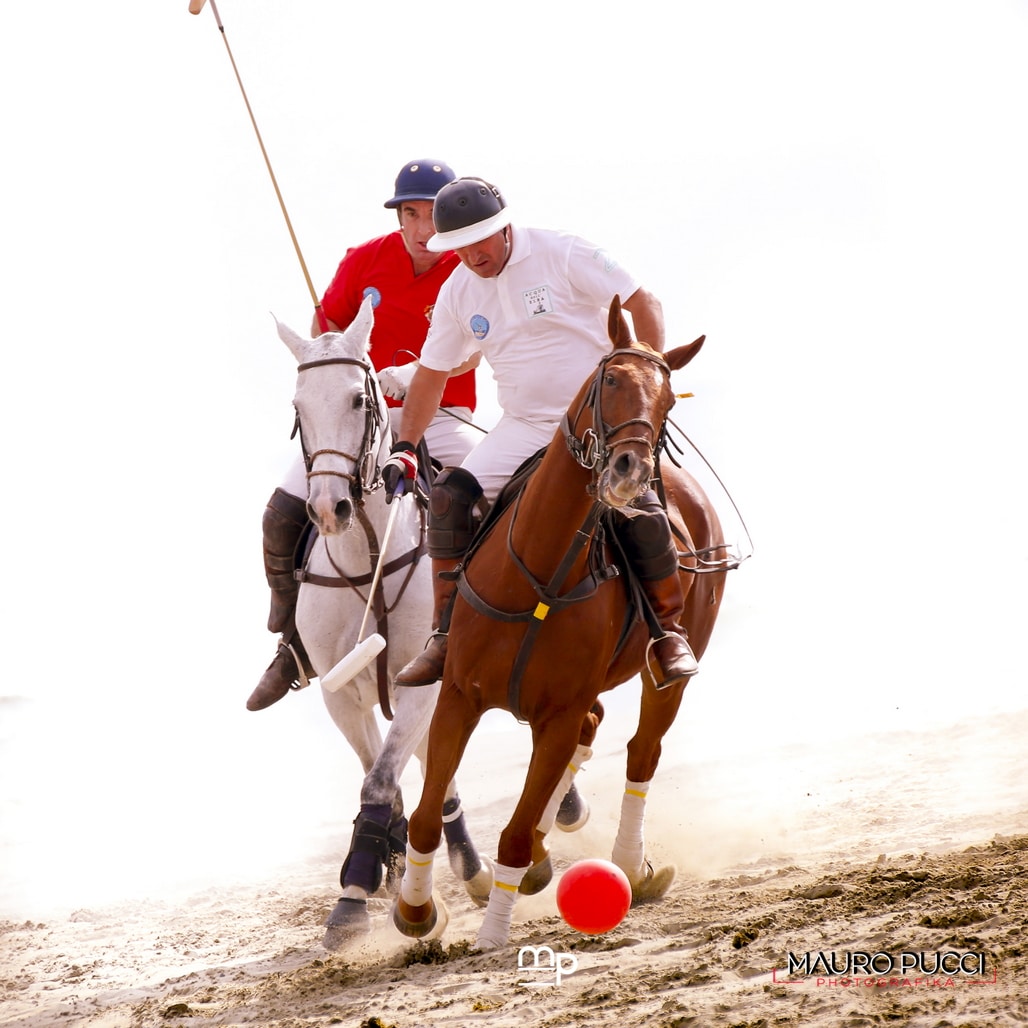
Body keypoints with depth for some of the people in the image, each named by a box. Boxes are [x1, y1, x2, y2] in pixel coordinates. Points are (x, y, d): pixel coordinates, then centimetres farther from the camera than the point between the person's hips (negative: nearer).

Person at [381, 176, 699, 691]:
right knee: (450, 494, -17)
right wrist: (405, 449, 8)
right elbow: (431, 373, 15)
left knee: (635, 502, -28)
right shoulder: (457, 292, 5)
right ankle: (445, 638, -11)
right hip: (523, 429, 4)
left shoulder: (562, 253, -10)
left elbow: (644, 304, -7)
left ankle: (669, 631, -8)